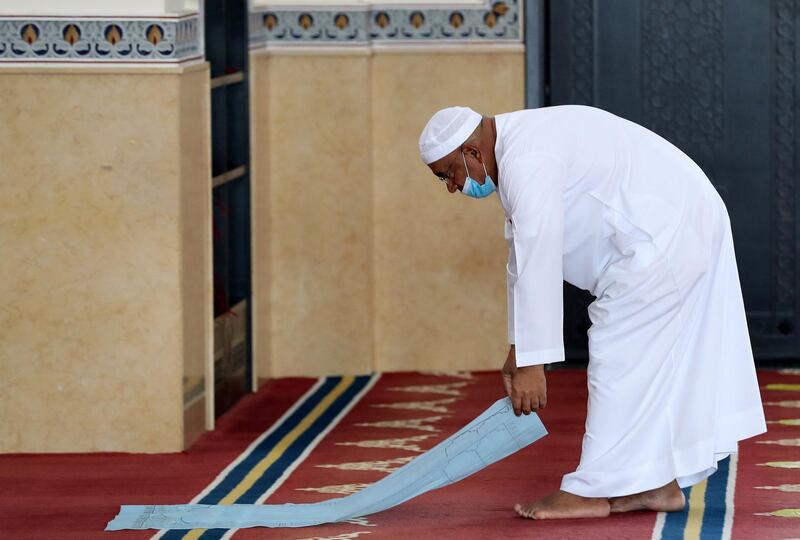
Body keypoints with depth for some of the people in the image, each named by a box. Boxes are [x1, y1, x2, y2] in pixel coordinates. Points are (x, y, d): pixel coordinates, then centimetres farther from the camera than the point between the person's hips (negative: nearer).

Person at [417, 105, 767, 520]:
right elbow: (522, 259, 18)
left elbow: (538, 264, -23)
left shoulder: (526, 162, -19)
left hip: (663, 242, -11)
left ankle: (592, 492, 1)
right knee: (655, 365, 14)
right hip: (688, 224, 11)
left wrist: (531, 363, -21)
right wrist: (518, 350, 18)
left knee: (620, 360, -5)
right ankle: (659, 485, 20)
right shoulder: (519, 146, 15)